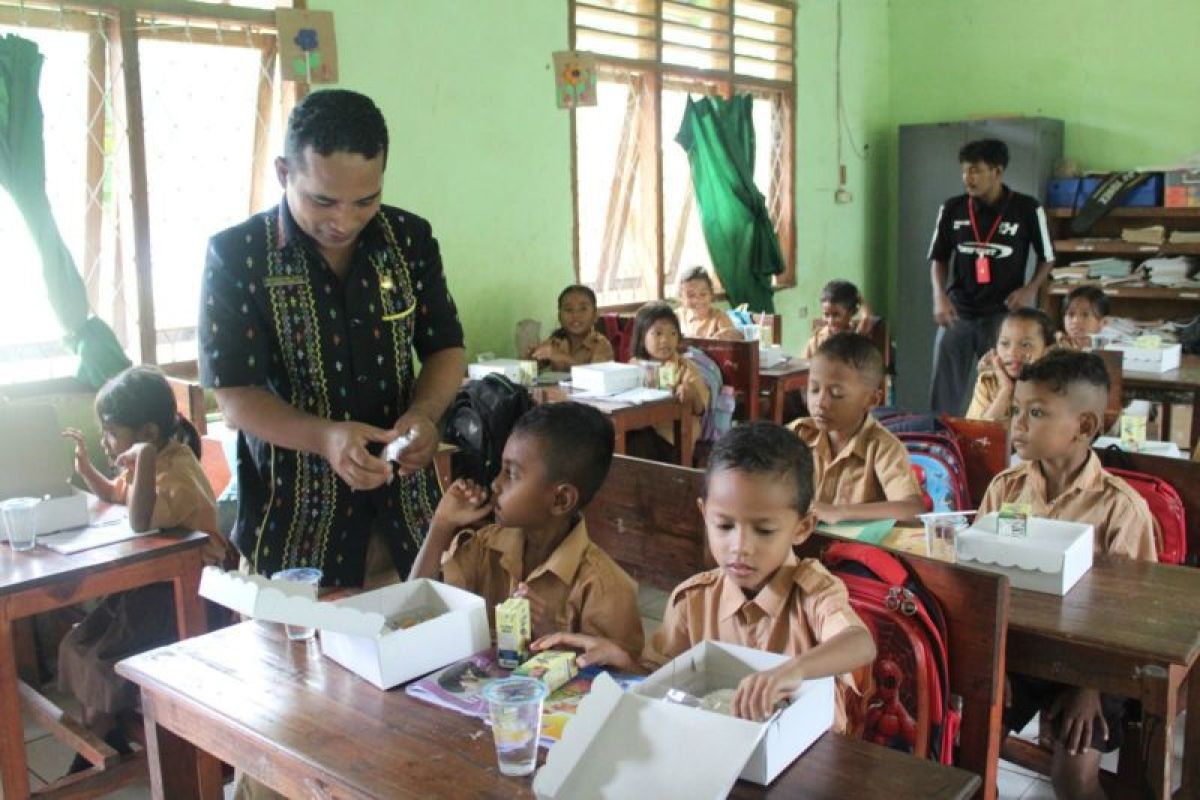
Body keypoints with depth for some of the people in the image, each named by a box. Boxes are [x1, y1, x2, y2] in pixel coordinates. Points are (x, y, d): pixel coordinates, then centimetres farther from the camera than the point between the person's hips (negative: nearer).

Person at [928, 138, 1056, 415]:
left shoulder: (1027, 209, -5)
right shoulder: (952, 209, 1)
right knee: (943, 392, 4)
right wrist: (940, 295, -6)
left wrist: (1030, 289, -10)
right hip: (958, 312, 2)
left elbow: (1047, 257, 7)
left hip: (1003, 314, -2)